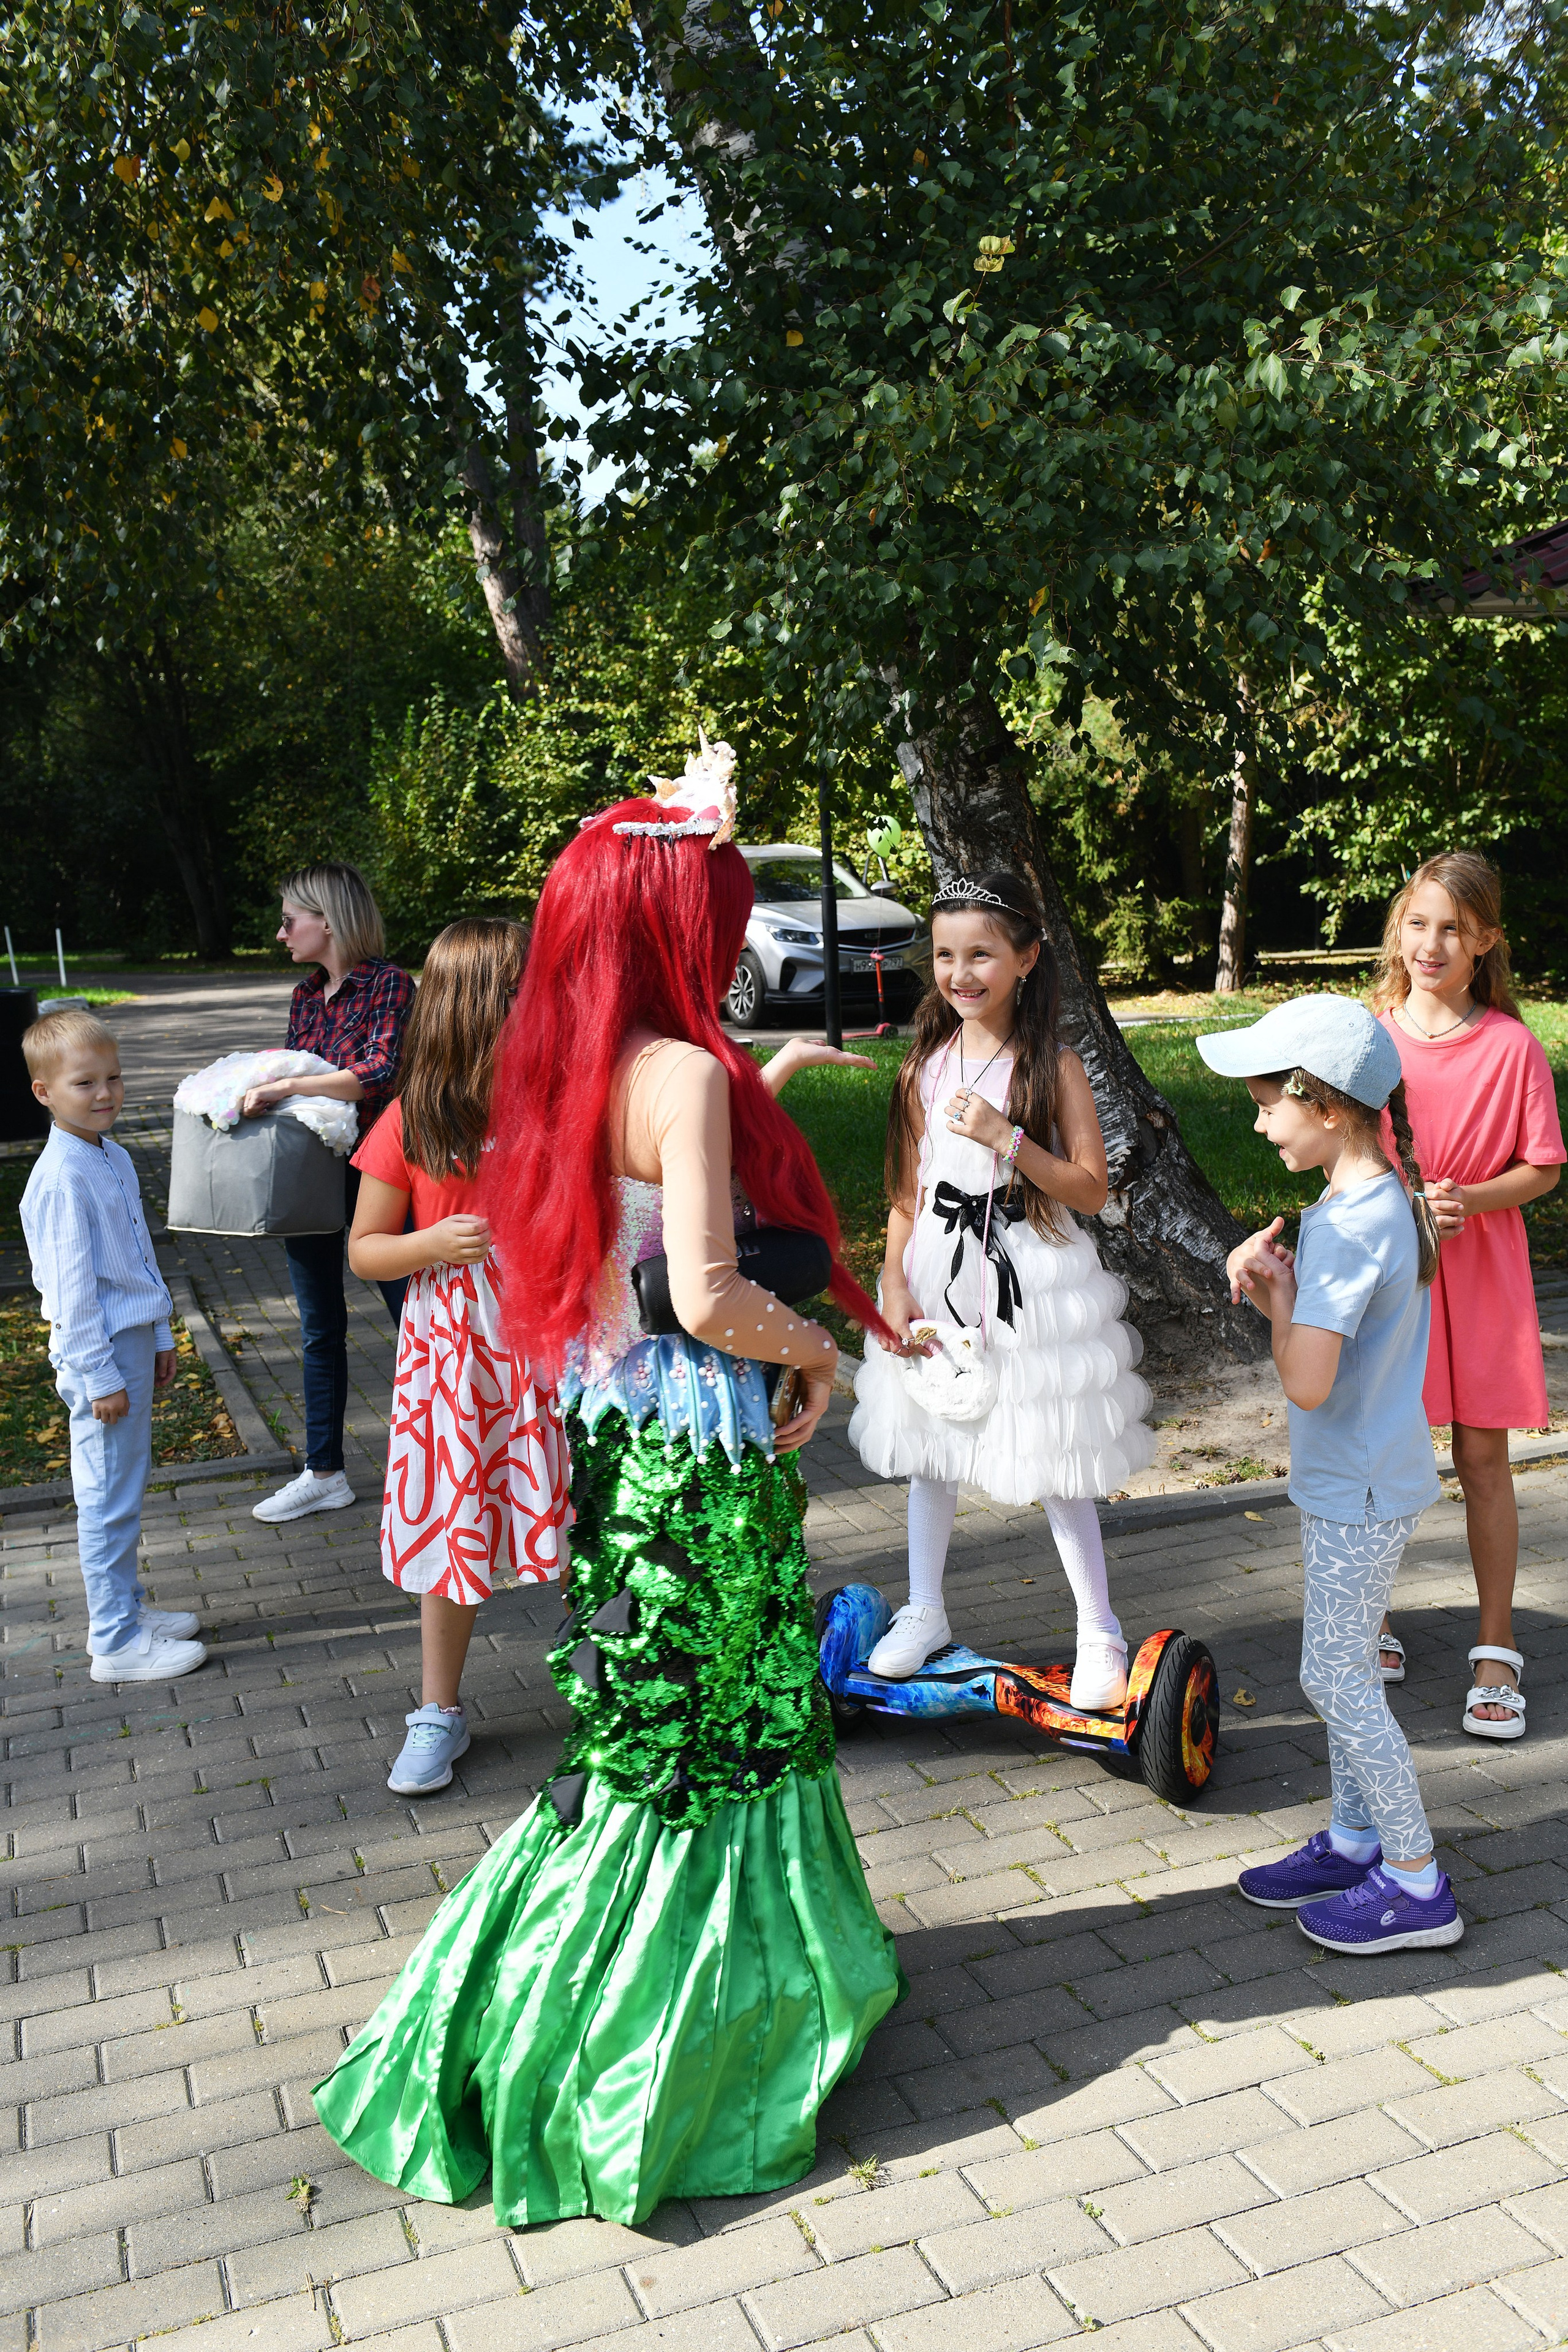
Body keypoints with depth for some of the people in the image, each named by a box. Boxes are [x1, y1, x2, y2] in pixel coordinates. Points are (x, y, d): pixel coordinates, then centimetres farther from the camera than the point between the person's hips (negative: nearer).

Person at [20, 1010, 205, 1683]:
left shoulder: (115, 1159, 8)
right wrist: (98, 1376, -18)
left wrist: (159, 1337, 20)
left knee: (126, 1485, 18)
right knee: (109, 1497, 0)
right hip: (98, 1351, -9)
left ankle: (125, 1608, 32)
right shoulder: (62, 1177, -19)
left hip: (132, 1342, 9)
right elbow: (72, 1287, -19)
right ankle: (117, 1643, 11)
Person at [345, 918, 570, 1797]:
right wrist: (432, 1245, -18)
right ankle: (441, 1713, 30)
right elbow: (364, 1249, 2)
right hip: (453, 1353, 0)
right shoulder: (413, 1123, -6)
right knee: (453, 1532, 11)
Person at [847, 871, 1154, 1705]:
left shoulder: (1053, 1067, -7)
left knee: (1054, 1463, 3)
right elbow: (906, 1189, 6)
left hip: (1030, 1282, -4)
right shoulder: (926, 1064, 3)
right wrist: (894, 1282, -3)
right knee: (927, 1446, 14)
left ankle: (1100, 1634, 18)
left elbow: (1091, 1190, -11)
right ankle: (924, 1612, 31)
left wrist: (1006, 1138, -22)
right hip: (936, 1275, 4)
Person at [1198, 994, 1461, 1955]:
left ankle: (1418, 1884, 15)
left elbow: (1306, 1382, -30)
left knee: (1337, 1678, 2)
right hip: (1368, 1480, 10)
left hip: (1360, 1494, -9)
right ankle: (1354, 1838, 34)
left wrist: (1275, 1296, -15)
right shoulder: (1389, 1199, 4)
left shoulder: (1346, 1226, -26)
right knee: (1343, 1668, 19)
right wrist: (1277, 1287, -6)